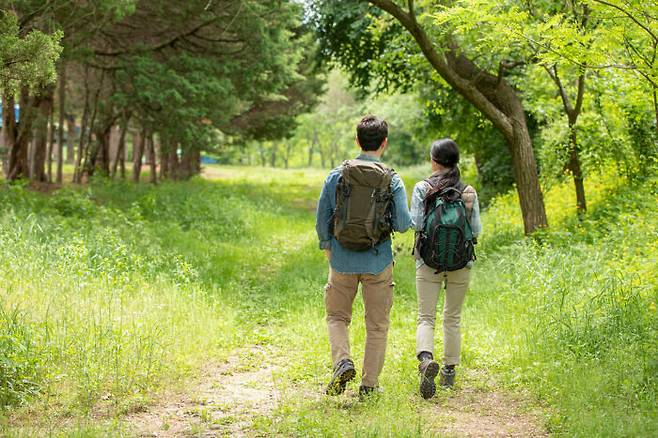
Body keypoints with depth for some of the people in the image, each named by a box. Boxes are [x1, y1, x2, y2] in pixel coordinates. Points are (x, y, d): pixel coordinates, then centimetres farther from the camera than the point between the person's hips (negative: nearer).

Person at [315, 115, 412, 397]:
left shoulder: (337, 175, -3)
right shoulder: (392, 181, -7)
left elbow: (321, 219, 1)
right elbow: (402, 225, -9)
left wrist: (326, 247, 17)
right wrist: (407, 218, 15)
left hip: (342, 260, 1)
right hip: (378, 262, -1)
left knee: (337, 316, 17)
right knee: (377, 325, 11)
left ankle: (342, 361, -7)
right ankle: (369, 384, 13)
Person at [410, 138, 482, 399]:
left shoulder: (422, 189, -6)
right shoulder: (468, 191, 0)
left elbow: (416, 224, -10)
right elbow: (476, 230, -3)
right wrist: (469, 207, 11)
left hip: (429, 261, -2)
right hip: (461, 262, 2)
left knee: (426, 317, -1)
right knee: (453, 318, 15)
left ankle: (426, 359, -28)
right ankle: (449, 372, 19)